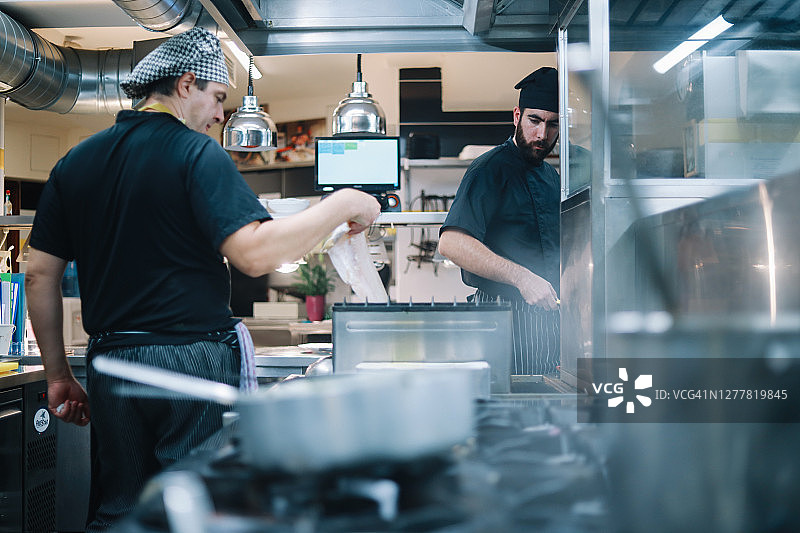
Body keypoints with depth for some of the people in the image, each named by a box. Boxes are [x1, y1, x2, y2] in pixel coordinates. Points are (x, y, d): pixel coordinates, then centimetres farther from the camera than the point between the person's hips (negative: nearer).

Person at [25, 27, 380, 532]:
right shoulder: (198, 153, -7)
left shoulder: (75, 163, 11)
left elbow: (40, 274, 11)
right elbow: (254, 253, -20)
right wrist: (342, 205, -9)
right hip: (194, 357, -5)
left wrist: (58, 374, 17)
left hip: (110, 364, 5)